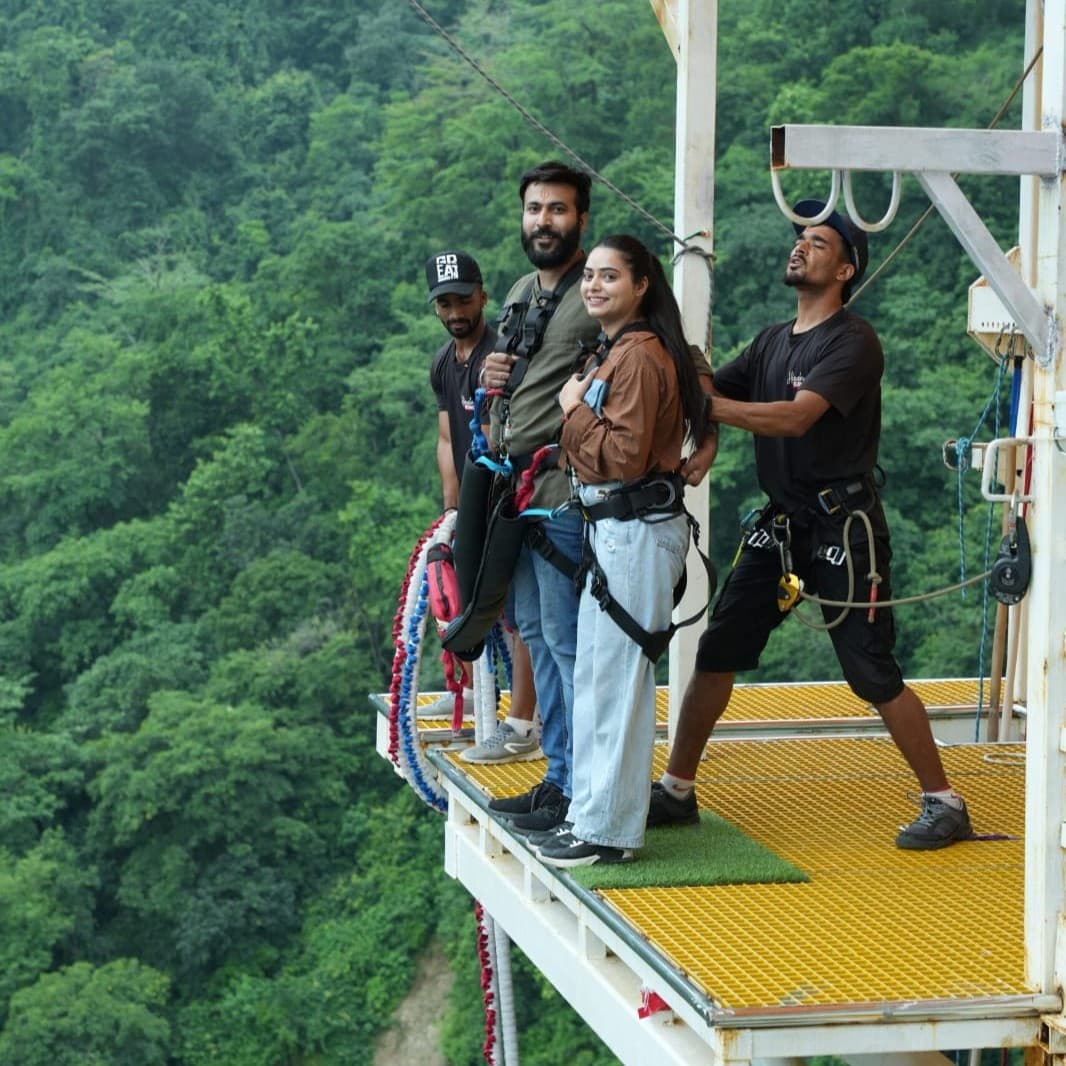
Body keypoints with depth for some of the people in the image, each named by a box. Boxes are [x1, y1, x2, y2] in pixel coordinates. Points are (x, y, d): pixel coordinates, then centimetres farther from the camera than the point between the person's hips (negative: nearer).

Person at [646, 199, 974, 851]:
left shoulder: (854, 342, -11)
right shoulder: (772, 343, 16)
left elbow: (795, 417, -24)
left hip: (843, 527, -7)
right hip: (782, 523, 7)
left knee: (874, 675, -8)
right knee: (716, 652, 4)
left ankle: (944, 805, 3)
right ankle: (677, 792, 14)